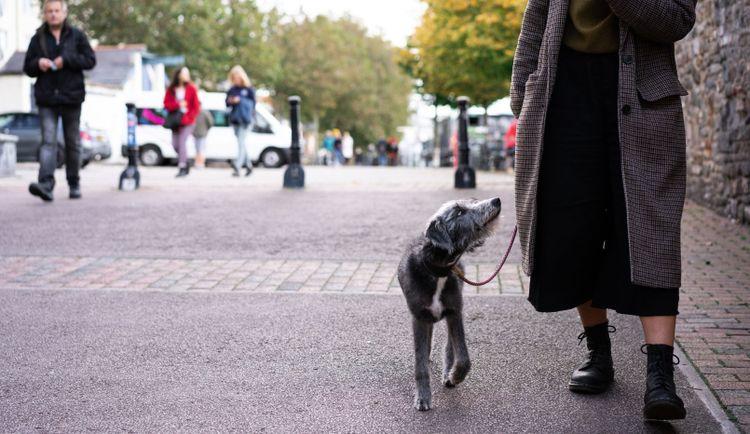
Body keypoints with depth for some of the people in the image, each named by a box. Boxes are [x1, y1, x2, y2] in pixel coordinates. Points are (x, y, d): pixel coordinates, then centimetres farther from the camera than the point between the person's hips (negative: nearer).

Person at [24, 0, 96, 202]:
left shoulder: (76, 36, 6)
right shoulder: (38, 39, 10)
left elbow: (90, 60, -1)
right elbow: (27, 67, 13)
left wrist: (66, 60, -13)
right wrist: (38, 64, -9)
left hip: (71, 97, 0)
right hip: (47, 98, 0)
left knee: (73, 143, 9)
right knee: (48, 141, -12)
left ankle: (74, 184, 20)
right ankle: (46, 184, -23)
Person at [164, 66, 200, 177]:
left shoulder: (191, 88, -2)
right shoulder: (171, 89, 4)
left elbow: (196, 107, -3)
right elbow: (166, 104, 1)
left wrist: (187, 118, -12)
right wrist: (178, 104, -16)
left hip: (187, 122, -3)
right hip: (175, 121, 3)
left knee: (182, 142, -14)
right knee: (175, 144, 0)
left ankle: (183, 168, -10)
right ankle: (185, 164, 21)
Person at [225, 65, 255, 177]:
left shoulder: (249, 89, -3)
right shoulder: (232, 89, 9)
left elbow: (253, 103, -8)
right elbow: (227, 103, 12)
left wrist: (240, 101, -18)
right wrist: (229, 101, -10)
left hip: (246, 119, -5)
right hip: (235, 119, 5)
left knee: (241, 142, -14)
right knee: (241, 144, 13)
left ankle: (237, 167, -20)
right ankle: (248, 165, 28)